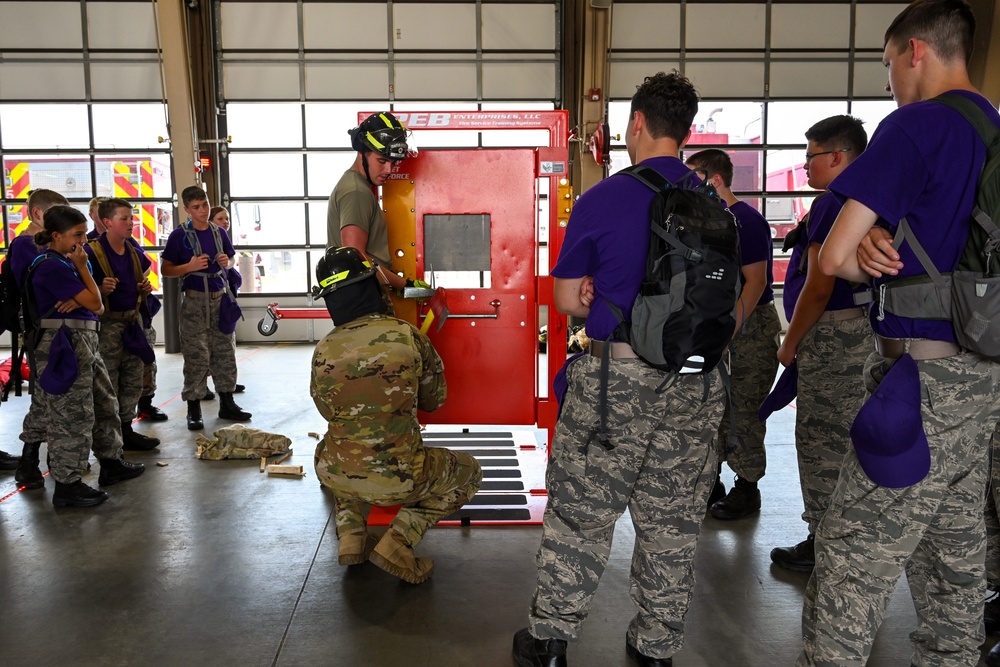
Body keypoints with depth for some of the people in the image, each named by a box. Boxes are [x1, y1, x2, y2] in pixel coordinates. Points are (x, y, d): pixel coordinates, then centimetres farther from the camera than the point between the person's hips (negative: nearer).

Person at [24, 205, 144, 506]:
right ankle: (66, 485, 4)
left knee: (105, 404, 18)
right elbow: (95, 304, -15)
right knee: (72, 416, -5)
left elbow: (97, 304, 11)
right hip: (65, 345, -10)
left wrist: (79, 300, -11)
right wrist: (82, 267, -7)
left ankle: (111, 463, 31)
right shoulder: (51, 266, -16)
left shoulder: (65, 262, 14)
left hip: (85, 342, 10)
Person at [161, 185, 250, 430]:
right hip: (195, 300, -4)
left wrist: (226, 262, -1)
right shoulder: (179, 235, -4)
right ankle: (194, 410, 6)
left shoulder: (219, 233, 10)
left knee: (225, 352, 8)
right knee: (196, 356, -3)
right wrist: (190, 266, -18)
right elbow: (166, 269, -3)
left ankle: (227, 404, 19)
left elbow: (230, 260, 22)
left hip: (220, 298, 5)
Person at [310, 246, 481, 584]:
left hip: (336, 475, 4)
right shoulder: (407, 335, -10)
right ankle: (397, 543, 6)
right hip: (397, 480, -3)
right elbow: (435, 398, 5)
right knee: (469, 472, 23)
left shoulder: (322, 351, -5)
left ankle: (351, 535, 22)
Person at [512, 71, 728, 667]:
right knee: (674, 521, 14)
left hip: (618, 377, -4)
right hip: (696, 382, 4)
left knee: (579, 512, 9)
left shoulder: (600, 201, -5)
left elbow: (567, 300, 1)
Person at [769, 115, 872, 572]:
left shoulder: (831, 204, -14)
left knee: (822, 440, -3)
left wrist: (790, 343, -10)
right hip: (864, 327, 10)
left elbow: (819, 287, -18)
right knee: (849, 437, 16)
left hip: (833, 331, -10)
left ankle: (823, 544, 6)